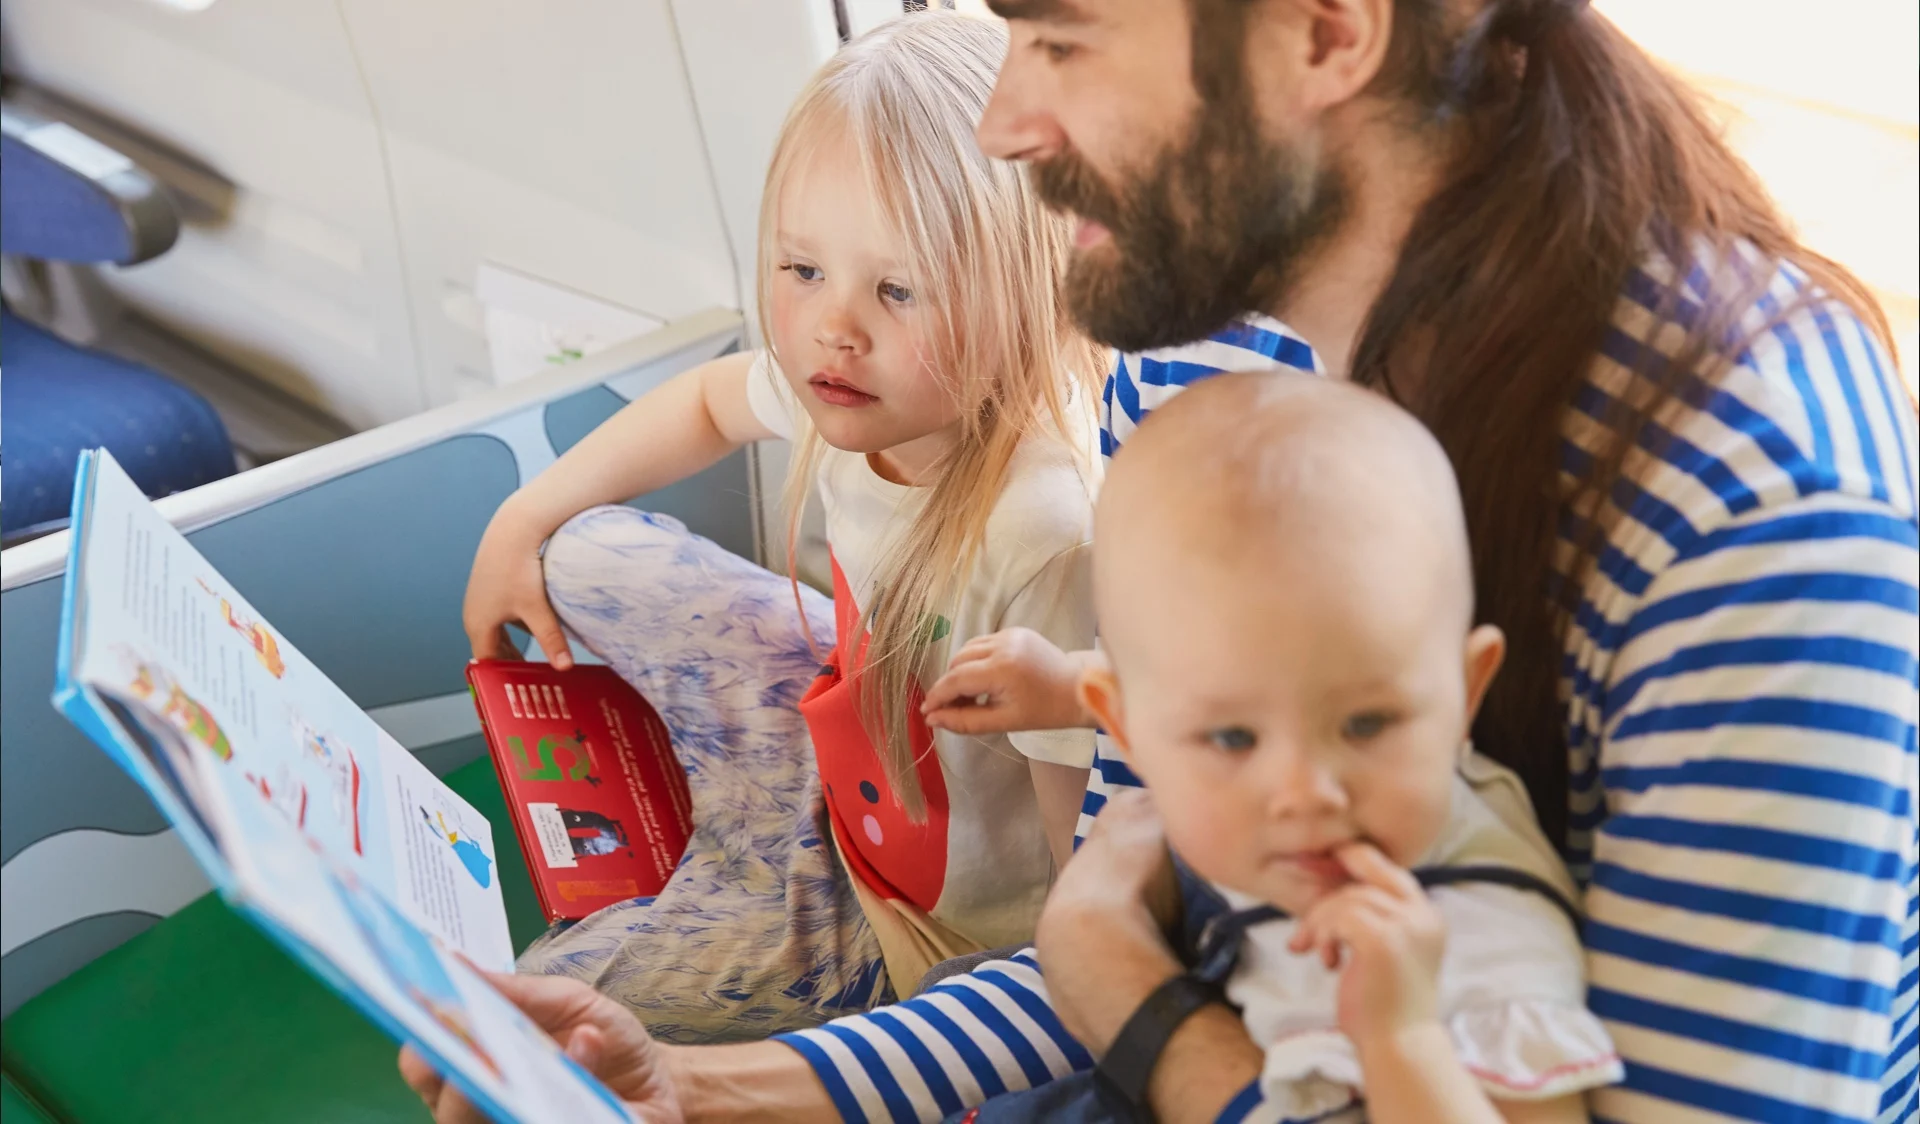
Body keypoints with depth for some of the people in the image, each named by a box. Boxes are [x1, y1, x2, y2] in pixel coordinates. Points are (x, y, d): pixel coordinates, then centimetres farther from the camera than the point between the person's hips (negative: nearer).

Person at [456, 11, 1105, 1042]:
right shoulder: (880, 394, -18)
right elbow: (712, 397, 8)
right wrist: (523, 521, 10)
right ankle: (725, 825, 23)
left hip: (916, 917, -7)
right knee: (582, 555, 11)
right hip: (838, 721, 7)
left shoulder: (1047, 540, -41)